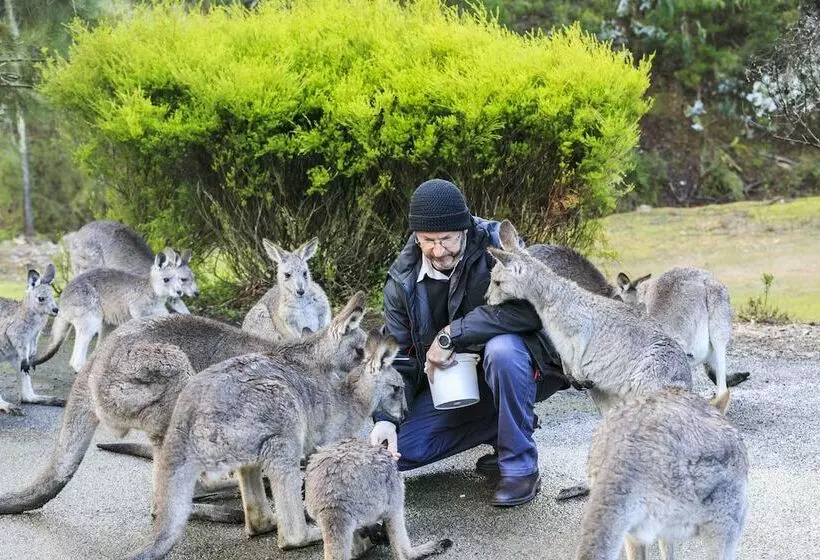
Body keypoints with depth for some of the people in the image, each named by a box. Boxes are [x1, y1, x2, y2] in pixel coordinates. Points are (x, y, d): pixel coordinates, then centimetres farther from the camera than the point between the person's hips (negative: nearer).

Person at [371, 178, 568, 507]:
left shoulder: (496, 243, -21)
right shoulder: (403, 279, -7)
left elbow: (529, 306, -36)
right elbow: (395, 354, -6)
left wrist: (452, 334, -32)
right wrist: (385, 417, -22)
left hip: (515, 366, -5)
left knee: (501, 349, -40)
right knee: (397, 451, -8)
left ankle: (521, 467, -22)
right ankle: (498, 431, 11)